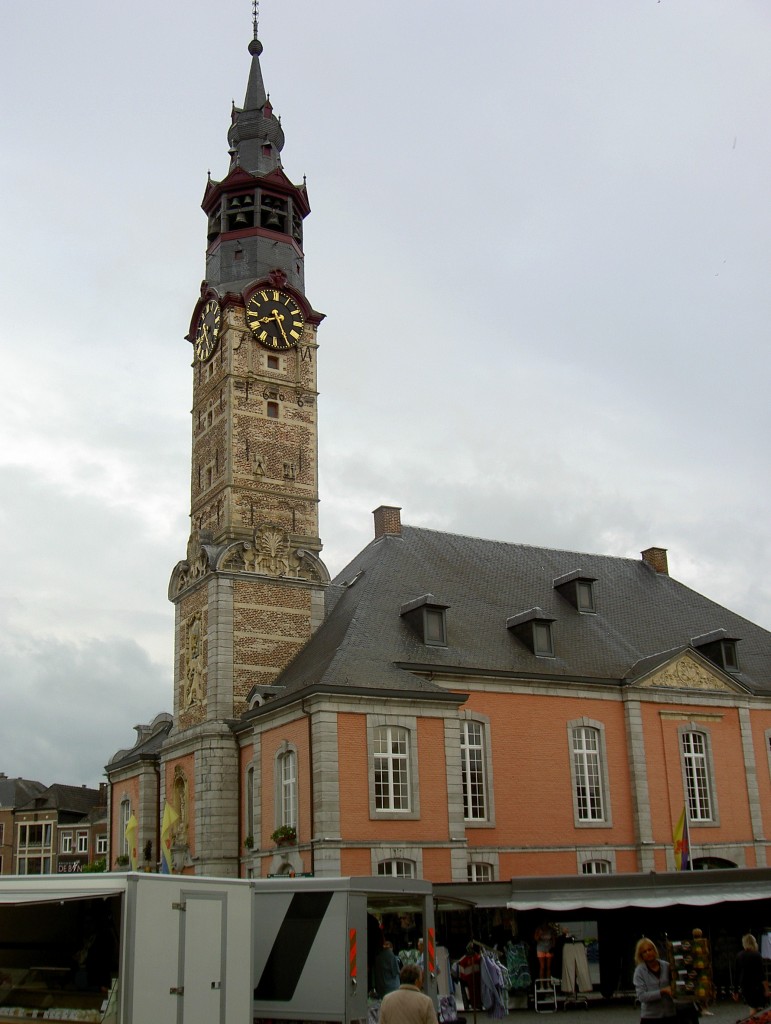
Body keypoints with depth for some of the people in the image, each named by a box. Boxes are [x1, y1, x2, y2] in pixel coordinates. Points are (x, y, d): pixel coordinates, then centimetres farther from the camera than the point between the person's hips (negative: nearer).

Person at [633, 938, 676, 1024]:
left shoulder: (666, 966, 0)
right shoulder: (639, 971, -6)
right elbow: (642, 996, -14)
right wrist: (662, 991, -20)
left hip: (669, 1015, 2)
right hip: (650, 1017, -2)